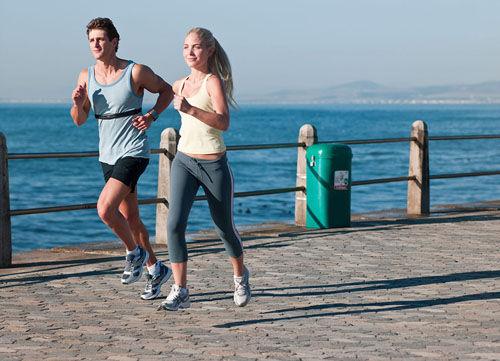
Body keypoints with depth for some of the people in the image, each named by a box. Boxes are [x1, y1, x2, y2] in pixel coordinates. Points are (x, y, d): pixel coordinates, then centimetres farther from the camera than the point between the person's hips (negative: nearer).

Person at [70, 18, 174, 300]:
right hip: (108, 155, 6)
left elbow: (167, 90, 5)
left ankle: (135, 253, 3)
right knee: (130, 218, 14)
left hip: (134, 152, -6)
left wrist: (151, 116, -10)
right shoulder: (86, 76, 3)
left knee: (105, 208, -21)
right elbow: (79, 120, 10)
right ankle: (156, 269, 30)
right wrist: (78, 103, -11)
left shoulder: (136, 72, -11)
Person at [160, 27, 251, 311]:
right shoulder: (181, 84, 8)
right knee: (175, 224, -15)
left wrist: (190, 110, -35)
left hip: (214, 166, -5)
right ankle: (180, 291, -12)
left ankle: (240, 276, 39)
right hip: (184, 162, 5)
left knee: (225, 227, 12)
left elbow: (224, 122, -27)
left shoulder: (214, 81, -12)